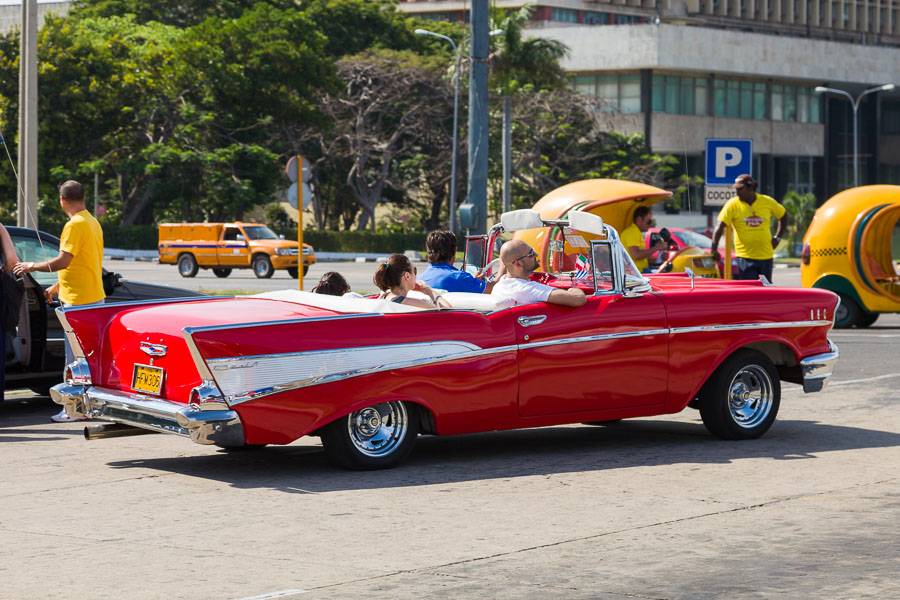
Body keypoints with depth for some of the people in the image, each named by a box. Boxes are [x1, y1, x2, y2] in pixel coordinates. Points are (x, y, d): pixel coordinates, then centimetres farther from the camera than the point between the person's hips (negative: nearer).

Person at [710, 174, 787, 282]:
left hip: (766, 256, 2)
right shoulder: (732, 204, -4)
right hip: (745, 257, -2)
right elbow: (720, 227, -10)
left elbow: (783, 216, 18)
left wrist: (777, 238, 10)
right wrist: (714, 250, -22)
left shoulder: (767, 202, 2)